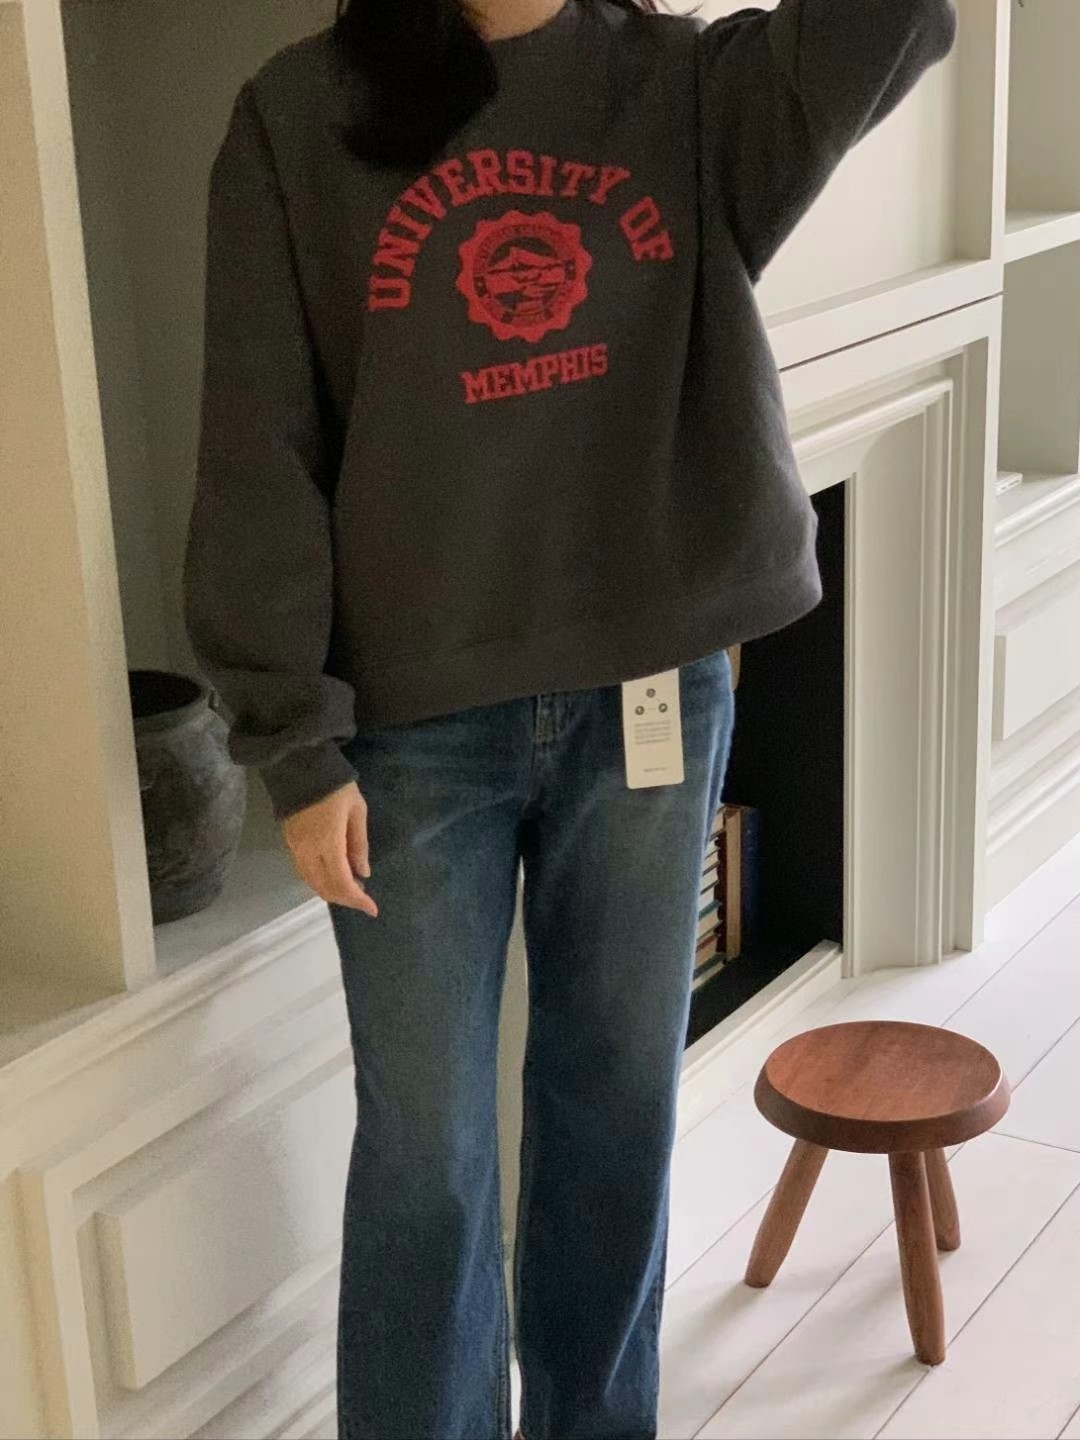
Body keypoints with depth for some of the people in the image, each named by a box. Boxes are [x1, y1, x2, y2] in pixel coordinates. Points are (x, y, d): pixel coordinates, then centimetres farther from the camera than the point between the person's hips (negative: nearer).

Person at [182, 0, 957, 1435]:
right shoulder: (302, 116, -4)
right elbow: (260, 457, -6)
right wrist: (295, 743, -8)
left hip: (653, 697, 3)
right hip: (417, 722, -2)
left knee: (620, 1099, 17)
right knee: (425, 1143, 9)